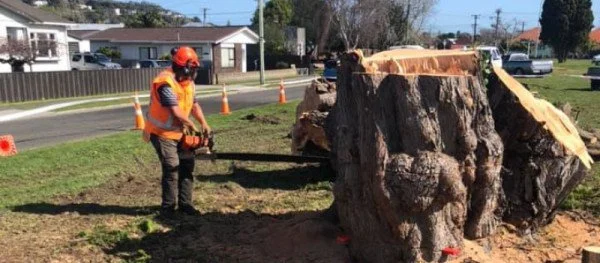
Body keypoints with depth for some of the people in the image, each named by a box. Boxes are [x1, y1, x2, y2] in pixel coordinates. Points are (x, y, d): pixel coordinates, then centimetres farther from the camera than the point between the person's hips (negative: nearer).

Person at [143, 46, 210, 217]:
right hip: (162, 133, -8)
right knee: (172, 169, -10)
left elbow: (194, 104, 9)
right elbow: (176, 112, -27)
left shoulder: (187, 82, 3)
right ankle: (168, 208, 4)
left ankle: (185, 204, 16)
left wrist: (204, 124, -2)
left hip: (178, 132, 9)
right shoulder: (166, 83, -25)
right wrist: (193, 127, -15)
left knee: (187, 165, 7)